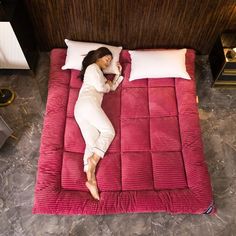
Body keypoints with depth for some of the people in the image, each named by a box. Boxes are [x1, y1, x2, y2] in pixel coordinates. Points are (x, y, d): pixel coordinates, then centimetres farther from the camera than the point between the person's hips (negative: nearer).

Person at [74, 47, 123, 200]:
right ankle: (93, 161, -28)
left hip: (79, 109, 8)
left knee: (92, 142, -12)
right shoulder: (93, 67, 10)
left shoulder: (99, 73, 39)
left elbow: (113, 87, 40)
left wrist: (119, 72, 34)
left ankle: (91, 179, -28)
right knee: (108, 131, -11)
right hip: (88, 103, -8)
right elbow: (101, 87, -4)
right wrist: (107, 85, 17)